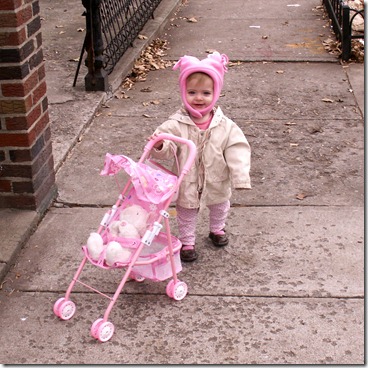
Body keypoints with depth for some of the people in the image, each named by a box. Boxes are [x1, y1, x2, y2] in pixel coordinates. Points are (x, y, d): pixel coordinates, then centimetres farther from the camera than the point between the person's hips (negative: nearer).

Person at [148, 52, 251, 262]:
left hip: (217, 182, 2)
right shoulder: (176, 124, -21)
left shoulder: (226, 126, -19)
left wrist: (241, 177, -26)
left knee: (220, 207, 29)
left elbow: (237, 152, -19)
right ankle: (187, 241, 41)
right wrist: (159, 145, -49)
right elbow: (167, 150, -26)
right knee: (187, 214, 19)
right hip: (188, 183, -2)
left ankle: (217, 229, 58)